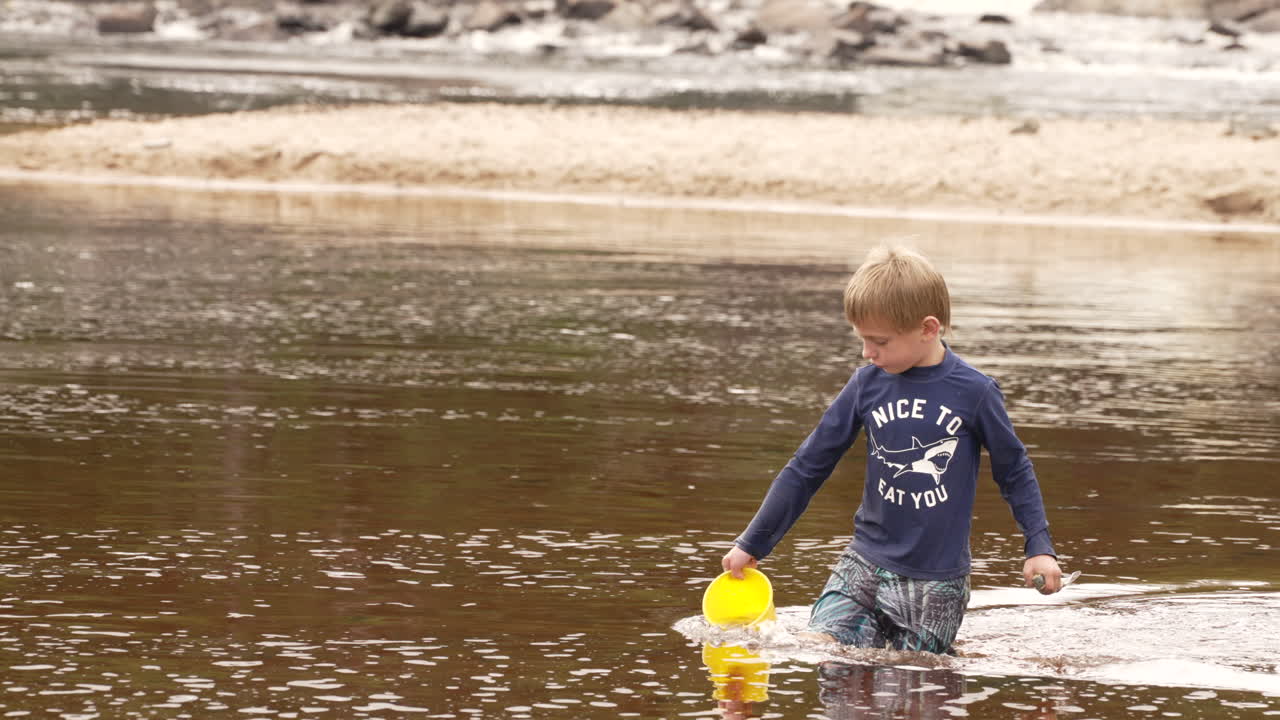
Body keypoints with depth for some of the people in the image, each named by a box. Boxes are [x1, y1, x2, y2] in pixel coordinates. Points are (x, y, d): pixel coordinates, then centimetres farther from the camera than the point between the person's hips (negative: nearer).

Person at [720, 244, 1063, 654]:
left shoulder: (974, 393, -7)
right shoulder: (867, 385, 0)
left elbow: (1014, 473, 7)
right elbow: (807, 469, 8)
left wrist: (1040, 548, -1)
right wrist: (752, 544, 10)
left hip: (937, 580, -2)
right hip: (866, 564, 3)